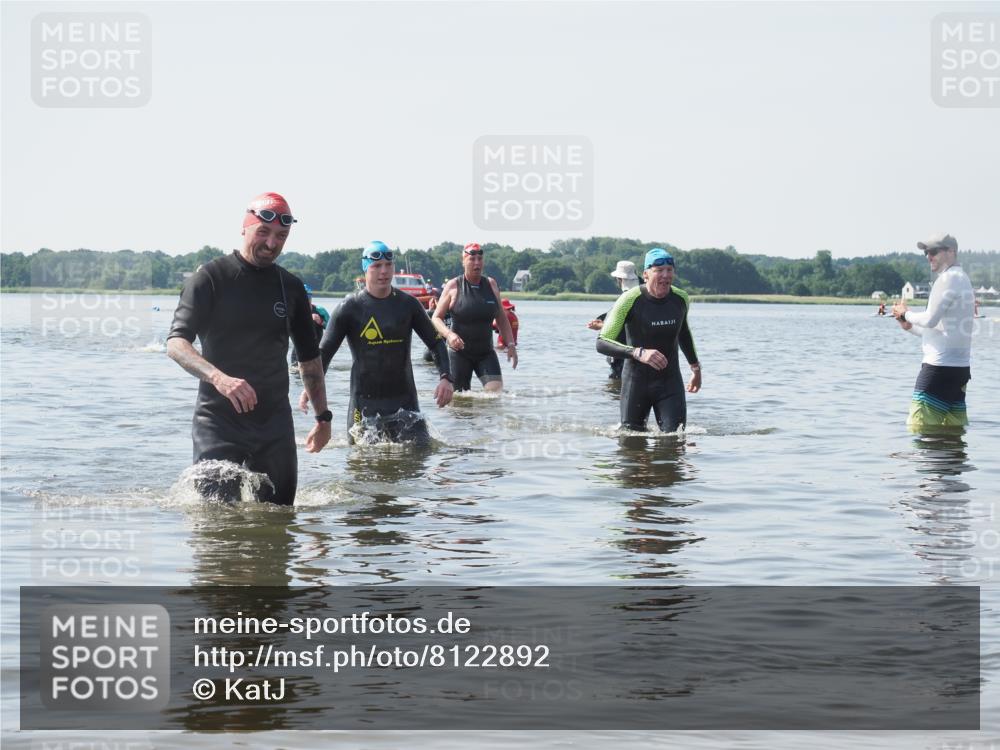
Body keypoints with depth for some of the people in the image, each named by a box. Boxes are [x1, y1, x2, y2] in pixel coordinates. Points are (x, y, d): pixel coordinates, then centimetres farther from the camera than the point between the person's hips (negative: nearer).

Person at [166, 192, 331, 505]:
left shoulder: (290, 288, 11)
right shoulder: (210, 278, -5)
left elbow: (310, 357, 21)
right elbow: (176, 344, -17)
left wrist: (323, 417, 17)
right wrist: (218, 378, -34)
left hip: (275, 421, 4)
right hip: (218, 419, -4)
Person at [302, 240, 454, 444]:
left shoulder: (408, 304, 5)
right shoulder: (350, 307, -2)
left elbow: (436, 342, 11)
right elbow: (324, 351, -2)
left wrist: (445, 377, -5)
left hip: (404, 398, 2)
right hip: (364, 402, -2)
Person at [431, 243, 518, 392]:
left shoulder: (491, 284, 6)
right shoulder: (453, 286, -3)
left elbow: (501, 319, 14)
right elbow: (436, 318, -3)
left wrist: (510, 345, 4)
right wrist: (448, 334, -22)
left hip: (486, 353, 2)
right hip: (459, 352, -2)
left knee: (497, 391, -16)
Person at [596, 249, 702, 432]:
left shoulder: (681, 299, -2)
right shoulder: (630, 300, -17)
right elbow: (601, 343, -21)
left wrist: (696, 367, 27)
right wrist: (638, 353, -34)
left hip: (670, 381, 3)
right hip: (636, 381, -3)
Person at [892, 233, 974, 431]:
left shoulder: (949, 278, -9)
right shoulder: (963, 279, 22)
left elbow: (930, 319, -17)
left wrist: (906, 314, 0)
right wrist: (910, 326, 18)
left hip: (939, 366, -10)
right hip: (960, 367, 10)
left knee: (919, 425, -10)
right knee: (955, 426, 9)